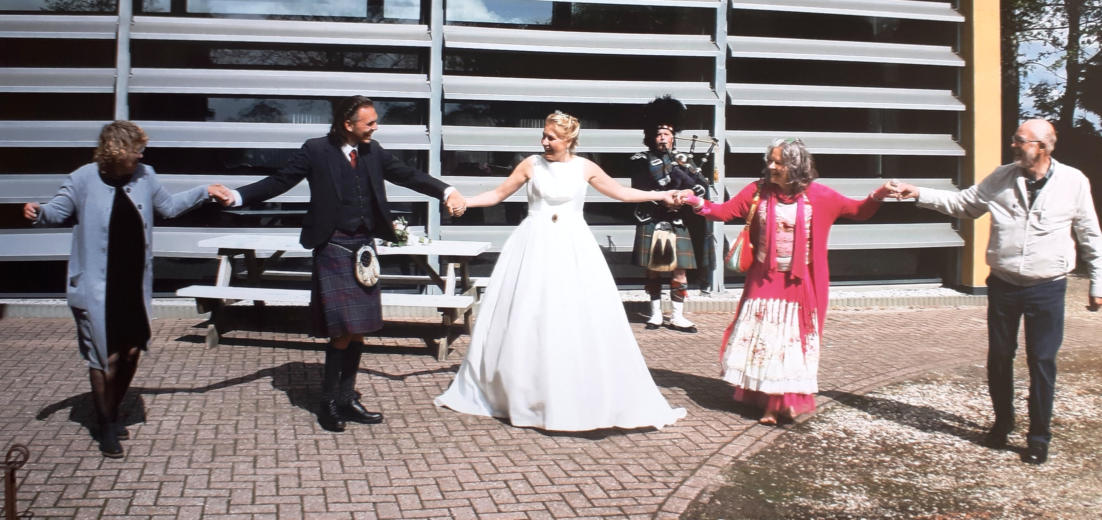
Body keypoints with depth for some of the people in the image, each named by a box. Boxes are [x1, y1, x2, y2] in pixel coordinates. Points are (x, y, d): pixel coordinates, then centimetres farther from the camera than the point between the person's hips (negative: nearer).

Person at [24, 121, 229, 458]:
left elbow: (168, 206, 17)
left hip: (134, 287, 5)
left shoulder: (145, 176, 3)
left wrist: (204, 192, 15)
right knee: (105, 358, -1)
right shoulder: (84, 180, -11)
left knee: (131, 352, 11)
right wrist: (39, 213, -24)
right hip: (96, 288, -5)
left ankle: (113, 413, 35)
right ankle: (106, 428, 17)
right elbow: (59, 211, -4)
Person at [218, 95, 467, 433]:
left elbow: (407, 175, 12)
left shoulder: (372, 151, 7)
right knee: (343, 331, -9)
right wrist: (237, 197, -18)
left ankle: (347, 400, 22)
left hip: (365, 248, 6)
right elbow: (279, 182, -6)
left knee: (358, 330, 10)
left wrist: (446, 192, -1)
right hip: (334, 249, -5)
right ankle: (328, 403, 8)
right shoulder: (316, 151, -7)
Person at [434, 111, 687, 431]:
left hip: (573, 249, 0)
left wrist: (660, 195, 10)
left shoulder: (584, 168, 5)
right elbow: (498, 194, 8)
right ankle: (520, 395, 15)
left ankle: (584, 399, 9)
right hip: (534, 248, 0)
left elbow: (621, 193, 13)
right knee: (525, 322, 1)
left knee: (583, 323, -3)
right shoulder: (532, 164, 3)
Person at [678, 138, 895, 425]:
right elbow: (726, 210, -3)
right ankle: (766, 401, 17)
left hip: (798, 283, -1)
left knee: (792, 340, 4)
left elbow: (858, 211, 1)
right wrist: (698, 203, -18)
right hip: (764, 281, 2)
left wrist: (877, 196, -16)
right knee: (761, 338, 4)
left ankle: (787, 401, 17)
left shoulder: (817, 195, -5)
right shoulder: (758, 191, -2)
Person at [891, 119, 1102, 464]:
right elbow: (962, 204, 10)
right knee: (999, 358, 12)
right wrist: (918, 194, 1)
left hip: (1047, 289, -3)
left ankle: (1038, 437, 16)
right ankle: (1002, 423, 32)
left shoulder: (1073, 183, -5)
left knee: (1042, 362, 1)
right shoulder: (1002, 178, 1)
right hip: (1003, 285, 3)